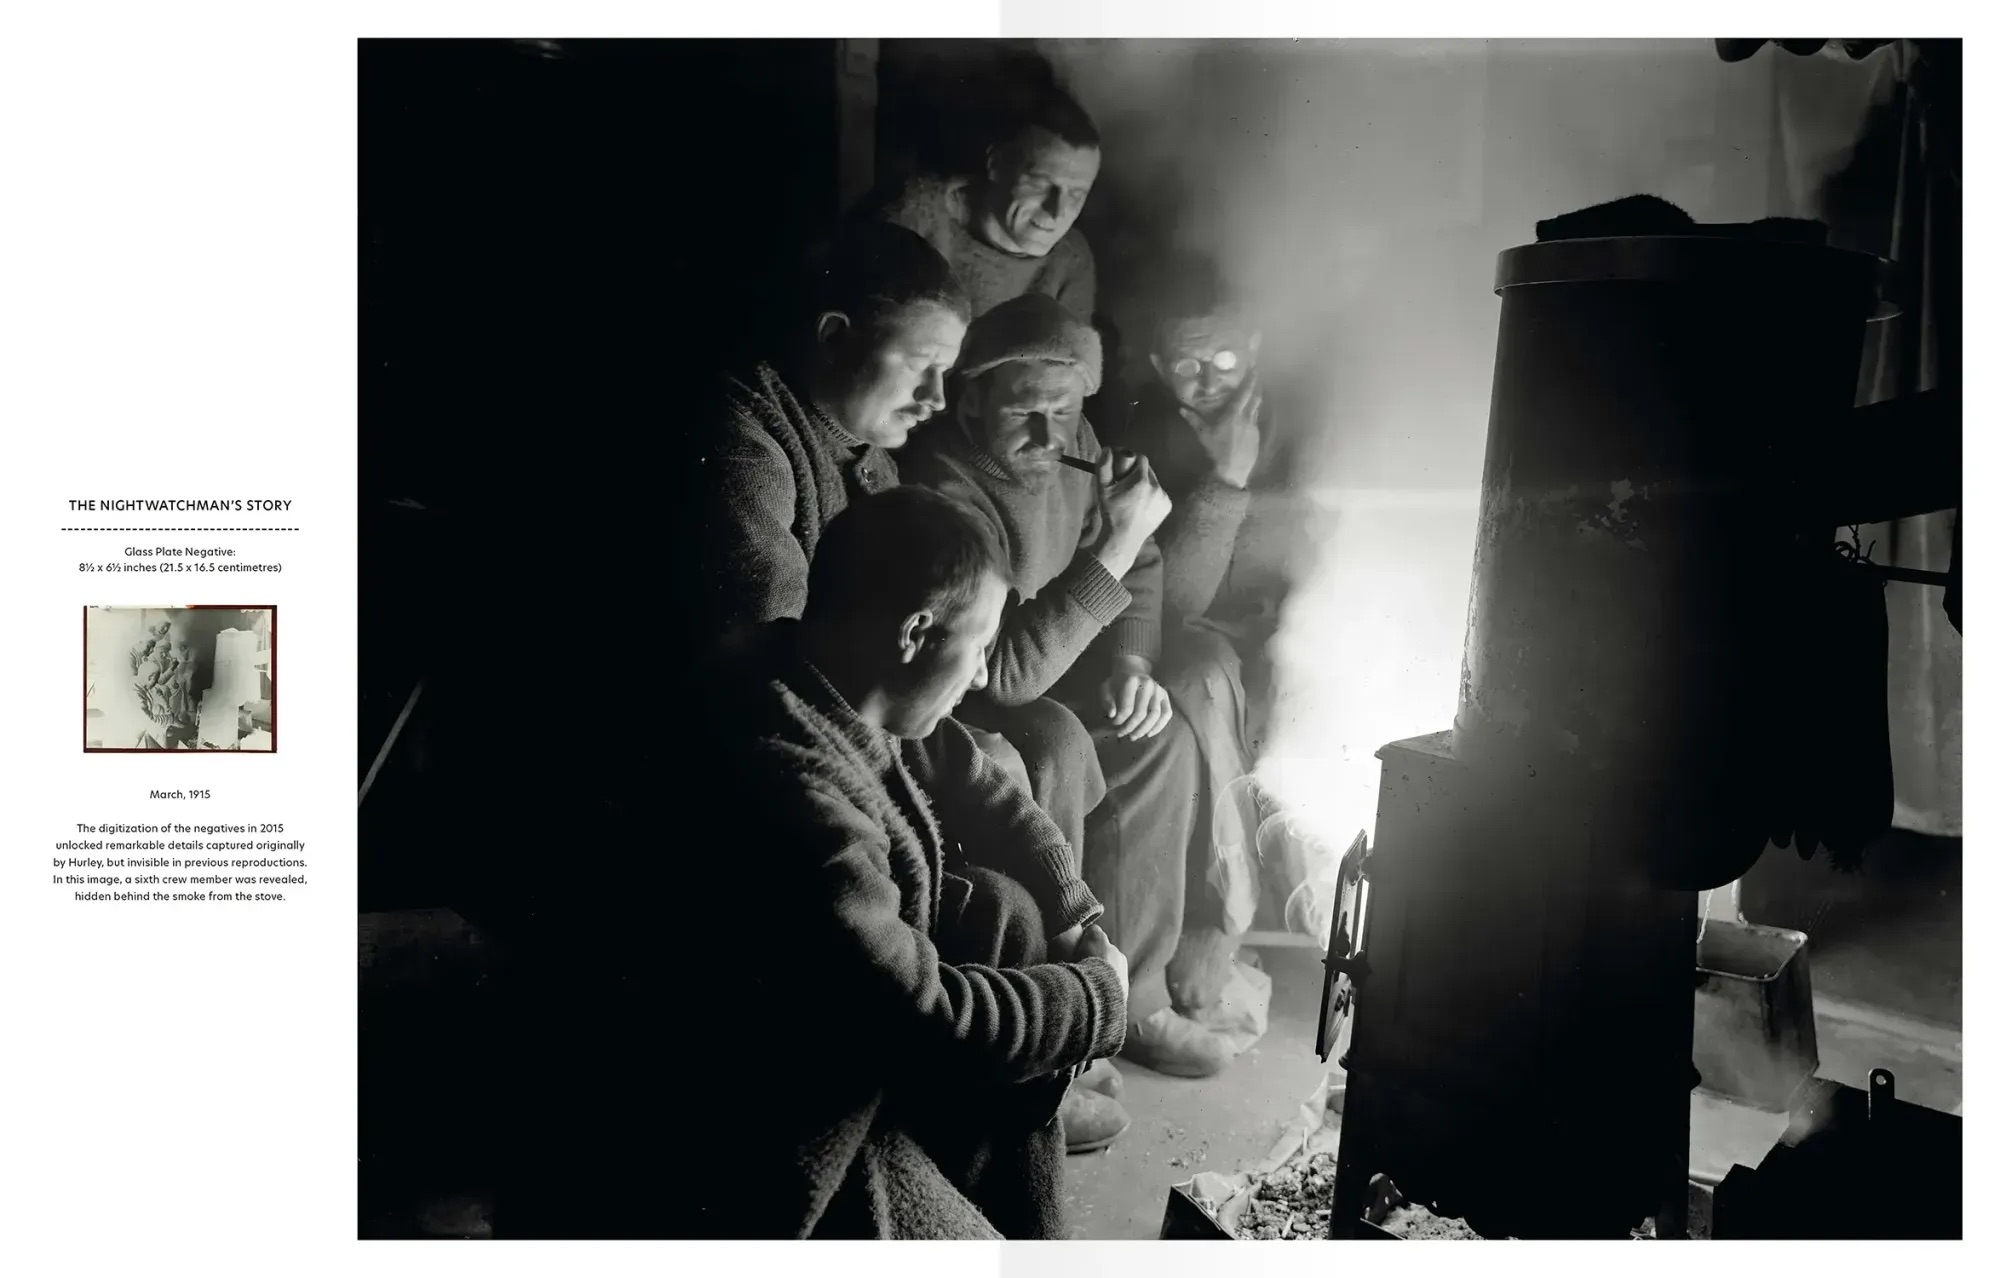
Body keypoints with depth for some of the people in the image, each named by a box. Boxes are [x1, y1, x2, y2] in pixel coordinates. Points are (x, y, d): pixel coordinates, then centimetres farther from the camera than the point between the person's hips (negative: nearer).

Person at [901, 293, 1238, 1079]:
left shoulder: (1071, 445, -3)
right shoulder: (946, 490, -27)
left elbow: (1138, 571, 11)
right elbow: (1008, 671, -31)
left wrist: (1129, 660, -8)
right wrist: (1117, 541, -33)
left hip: (1052, 674, 7)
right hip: (969, 715, -7)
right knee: (1156, 751, -22)